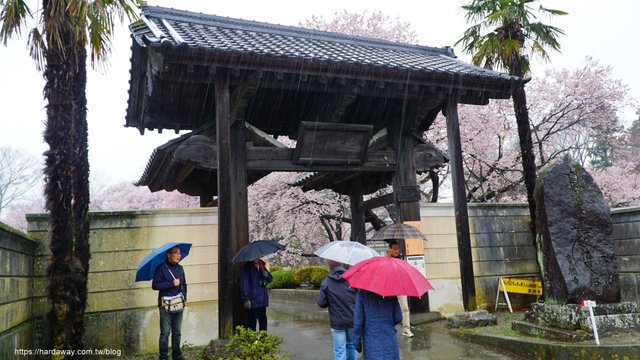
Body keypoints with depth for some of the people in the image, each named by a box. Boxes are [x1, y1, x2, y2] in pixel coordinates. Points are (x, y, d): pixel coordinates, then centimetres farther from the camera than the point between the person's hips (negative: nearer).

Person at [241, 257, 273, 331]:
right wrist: (246, 299, -16)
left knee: (263, 321, 15)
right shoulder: (247, 267, -8)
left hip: (262, 299, 7)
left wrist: (266, 275, -7)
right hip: (252, 300, -6)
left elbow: (270, 279, 17)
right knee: (252, 322, -3)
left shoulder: (262, 265, 10)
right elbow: (244, 283, -11)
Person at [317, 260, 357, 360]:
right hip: (353, 320, 2)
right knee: (351, 345, 22)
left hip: (337, 322, -2)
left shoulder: (326, 283, -10)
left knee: (339, 350, 5)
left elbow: (321, 303, -8)